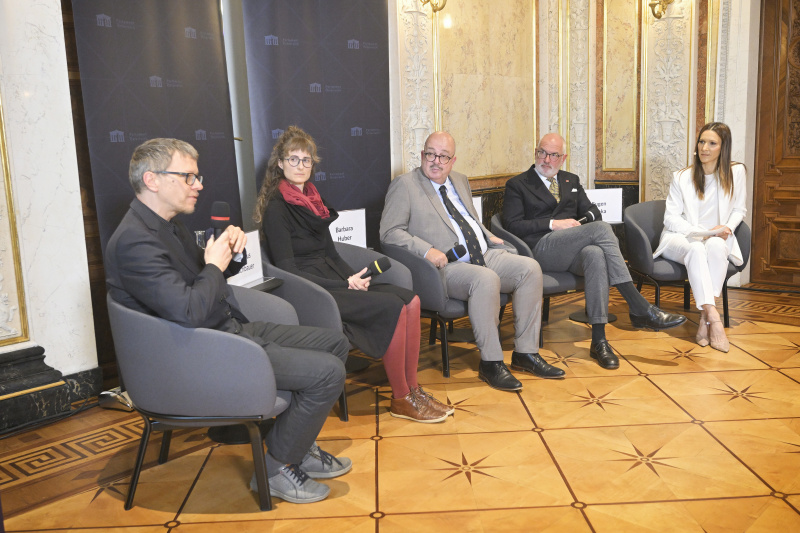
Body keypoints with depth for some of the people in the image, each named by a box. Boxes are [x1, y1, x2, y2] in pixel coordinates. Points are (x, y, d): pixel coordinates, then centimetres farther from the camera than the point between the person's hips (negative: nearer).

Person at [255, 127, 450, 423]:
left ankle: (412, 389, -3)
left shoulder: (312, 199, 15)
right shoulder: (276, 208, -8)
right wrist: (344, 285, -17)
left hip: (334, 280, 8)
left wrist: (353, 277, -4)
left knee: (410, 301, -10)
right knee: (393, 308, -22)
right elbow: (289, 271, -14)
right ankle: (400, 400, -8)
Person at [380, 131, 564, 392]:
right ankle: (491, 363, -23)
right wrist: (427, 250, -21)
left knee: (530, 268, -13)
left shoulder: (460, 180, 22)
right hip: (446, 266, -7)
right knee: (486, 279, -35)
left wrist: (489, 237, 14)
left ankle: (525, 352, -6)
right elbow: (389, 232, -8)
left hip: (484, 255, 8)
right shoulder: (405, 185, -1)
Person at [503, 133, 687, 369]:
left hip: (574, 250, 4)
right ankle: (640, 310, -32)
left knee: (596, 255, -36)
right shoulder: (517, 185, 11)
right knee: (601, 228, -29)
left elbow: (592, 212, 21)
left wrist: (586, 218, -3)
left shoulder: (571, 181, 28)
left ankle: (599, 340, -38)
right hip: (543, 248, -4)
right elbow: (513, 225, -2)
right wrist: (553, 224, -10)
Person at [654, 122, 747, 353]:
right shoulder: (682, 177, 2)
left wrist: (727, 227, -9)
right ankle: (714, 318, -46)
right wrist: (702, 232, -15)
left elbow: (738, 210, 13)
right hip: (680, 239, -1)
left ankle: (704, 319, -36)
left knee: (716, 245, -37)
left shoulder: (736, 172, 4)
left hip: (716, 239, 1)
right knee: (696, 249, -38)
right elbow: (671, 218, -1)